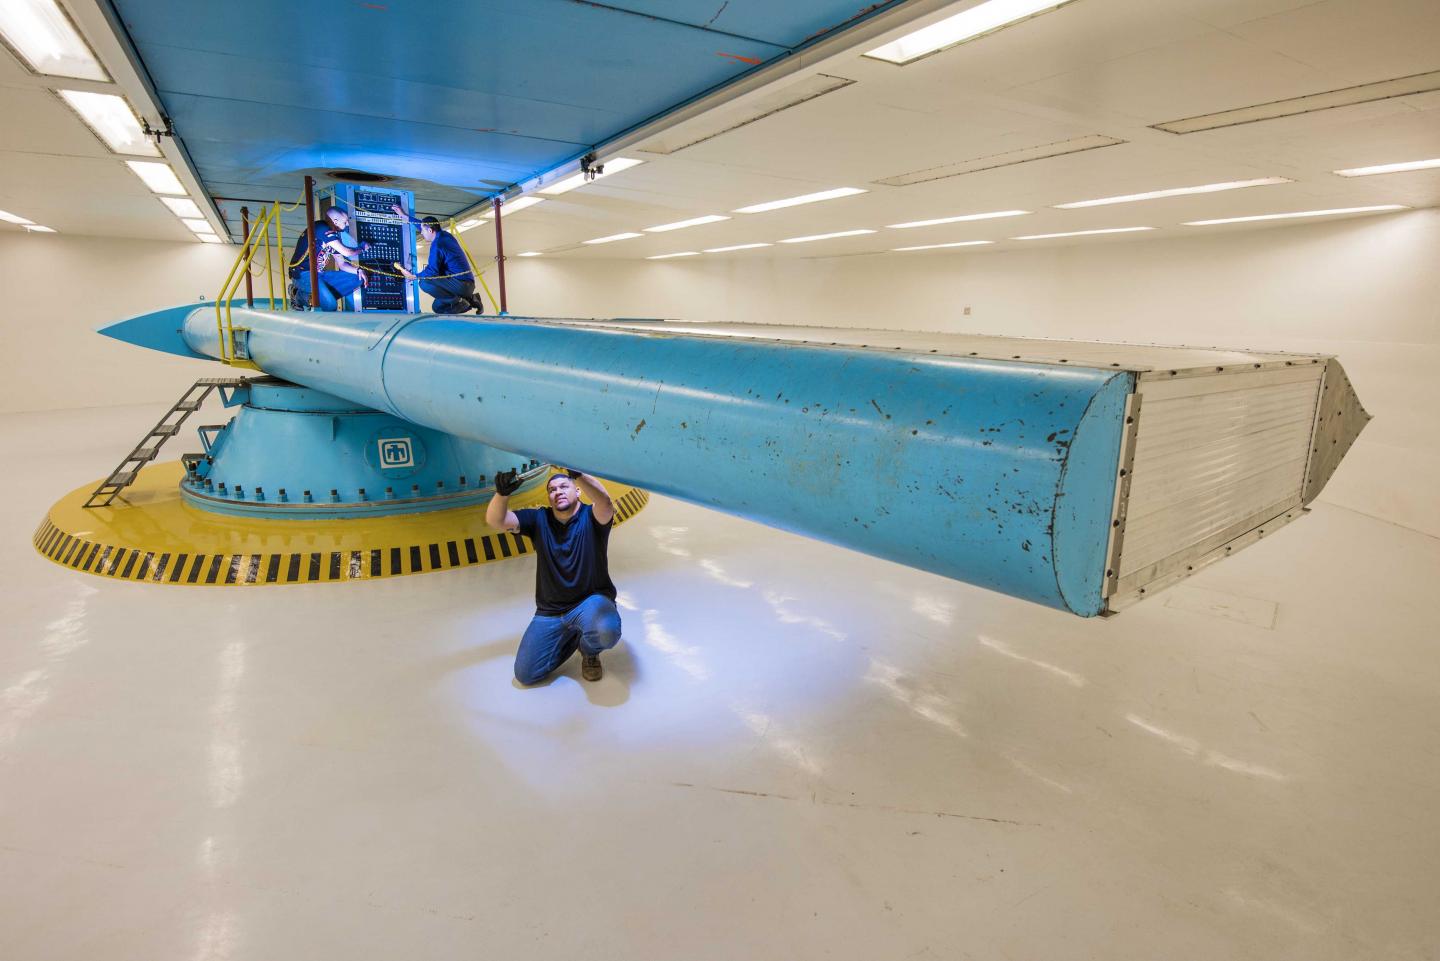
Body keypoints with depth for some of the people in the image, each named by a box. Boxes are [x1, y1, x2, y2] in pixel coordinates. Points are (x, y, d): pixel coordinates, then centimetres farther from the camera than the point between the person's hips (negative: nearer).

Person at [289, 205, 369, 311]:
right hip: (303, 273, -9)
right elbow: (346, 252, -18)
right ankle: (300, 297, 2)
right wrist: (362, 248, 2)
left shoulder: (335, 236, 12)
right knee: (330, 305, -28)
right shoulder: (321, 228, -14)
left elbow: (342, 264, 15)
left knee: (357, 278, 0)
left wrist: (358, 270, -4)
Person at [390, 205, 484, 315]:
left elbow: (432, 272, -20)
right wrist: (404, 216, 35)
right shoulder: (445, 235, 11)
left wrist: (413, 276, -7)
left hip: (461, 284, -10)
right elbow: (424, 225, 28)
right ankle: (469, 299, 12)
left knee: (425, 283, -24)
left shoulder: (437, 245, -17)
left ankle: (459, 301, -14)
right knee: (437, 307, 20)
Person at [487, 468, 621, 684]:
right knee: (525, 674, -4)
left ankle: (589, 650, 3)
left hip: (590, 601, -4)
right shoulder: (539, 520, 4)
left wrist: (578, 474, -49)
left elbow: (605, 503, -32)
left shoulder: (591, 517, -7)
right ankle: (573, 637, 20)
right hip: (549, 612, 4)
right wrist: (502, 493, -30)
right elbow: (495, 520, -8)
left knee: (608, 632, -37)